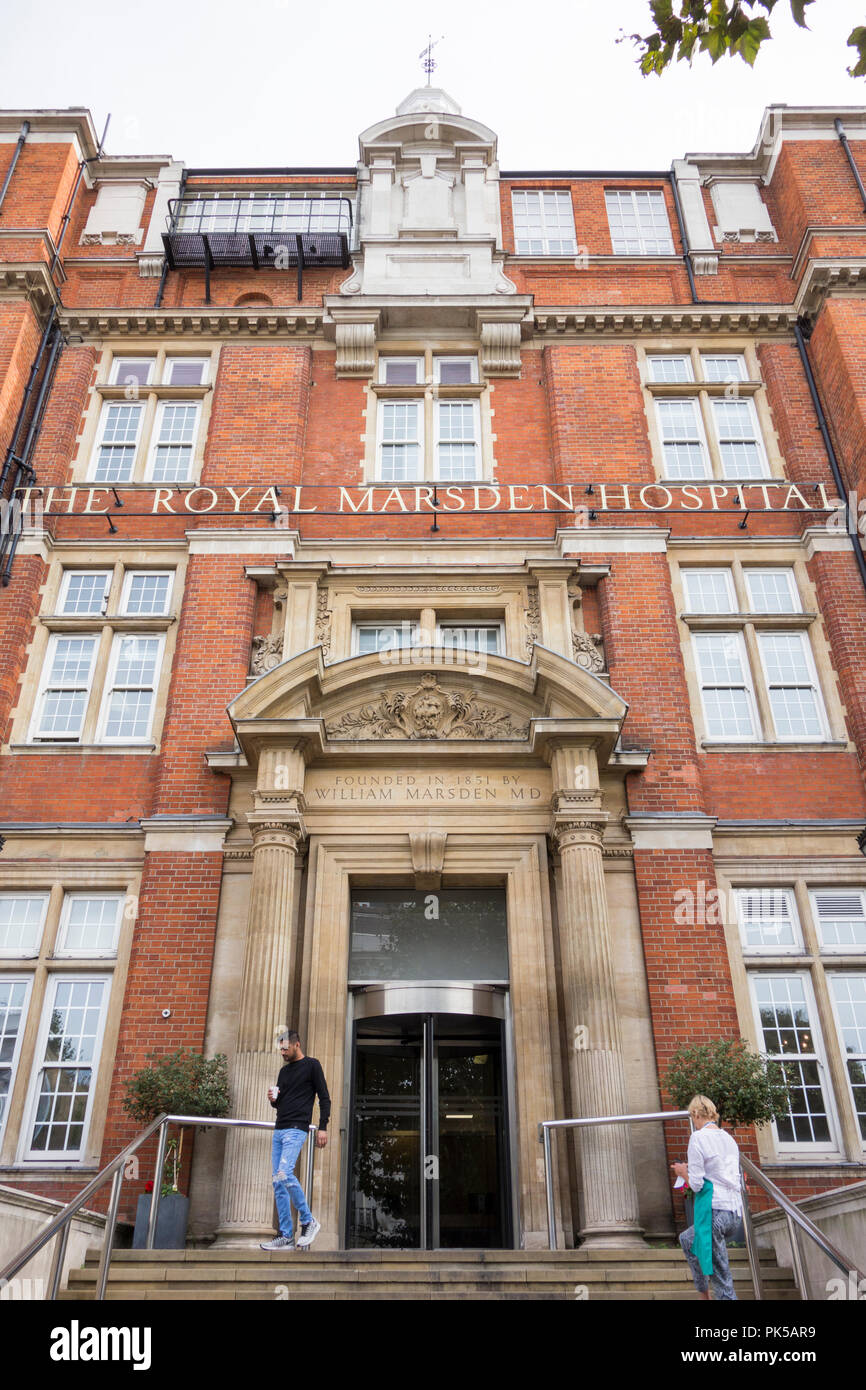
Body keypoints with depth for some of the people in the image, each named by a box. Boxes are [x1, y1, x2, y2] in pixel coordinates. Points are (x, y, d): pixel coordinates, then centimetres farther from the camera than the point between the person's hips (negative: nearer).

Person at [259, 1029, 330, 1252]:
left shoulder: (312, 1065, -1)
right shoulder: (284, 1071, 20)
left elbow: (324, 1098, -3)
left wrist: (323, 1127, -12)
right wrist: (273, 1099, 3)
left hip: (297, 1129, -8)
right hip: (279, 1130, 8)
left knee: (284, 1174, -22)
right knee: (278, 1183, 4)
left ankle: (308, 1221, -7)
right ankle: (286, 1236, 9)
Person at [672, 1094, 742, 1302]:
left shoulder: (698, 1138, -9)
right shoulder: (729, 1138, 13)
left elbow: (696, 1185, -12)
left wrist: (684, 1172, 8)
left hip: (714, 1211, -8)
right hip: (735, 1212, 8)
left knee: (721, 1275, 3)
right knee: (687, 1239, 26)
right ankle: (703, 1292, 28)